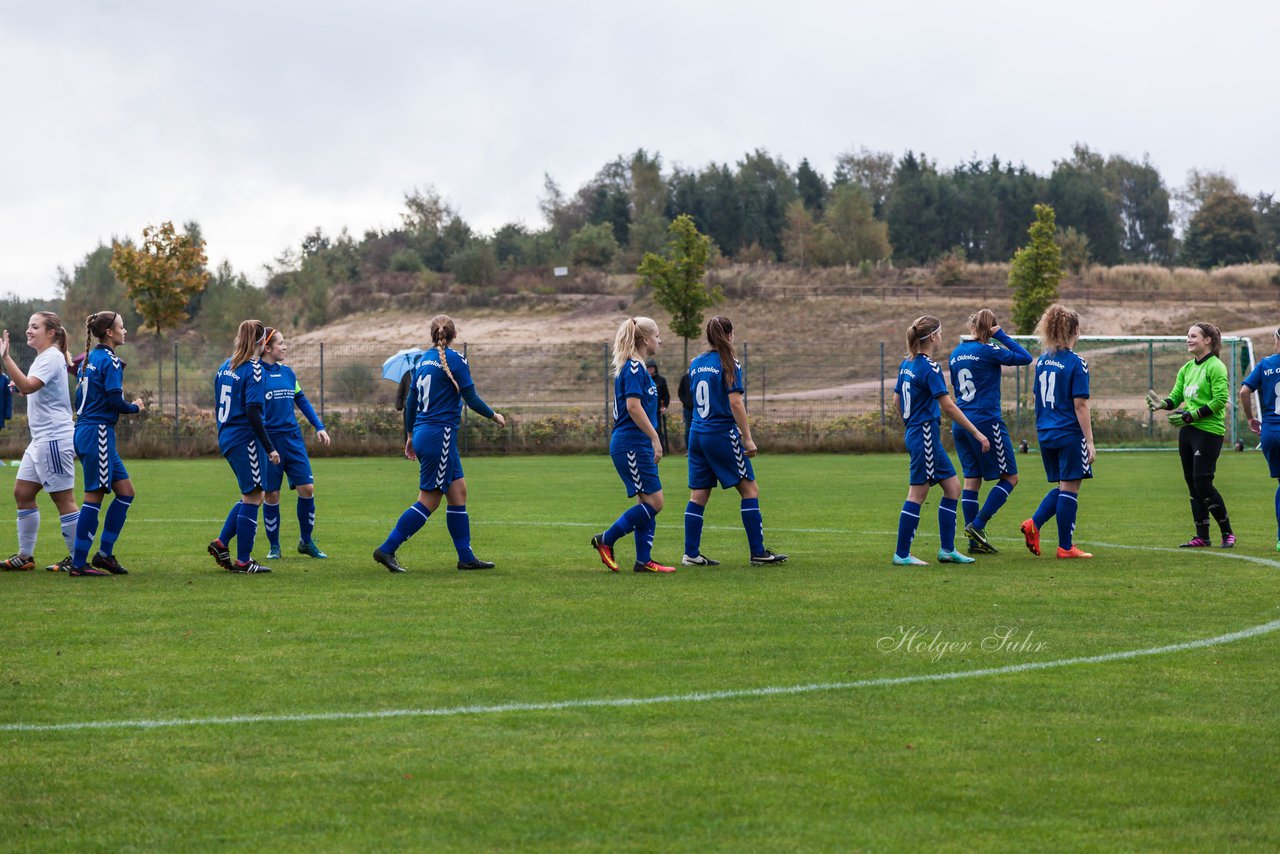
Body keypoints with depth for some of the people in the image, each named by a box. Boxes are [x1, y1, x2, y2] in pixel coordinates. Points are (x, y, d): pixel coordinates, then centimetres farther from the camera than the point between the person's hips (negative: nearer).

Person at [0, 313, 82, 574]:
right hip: (40, 440, 10)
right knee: (22, 493, 10)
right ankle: (25, 557, 15)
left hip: (54, 439, -10)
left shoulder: (51, 357, -14)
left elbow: (27, 386, -29)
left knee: (63, 499, -5)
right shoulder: (44, 357, 16)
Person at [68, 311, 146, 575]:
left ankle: (105, 553, 10)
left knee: (125, 491, 10)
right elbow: (115, 401, -18)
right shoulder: (110, 361, -12)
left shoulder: (88, 360, 15)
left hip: (84, 431, 9)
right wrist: (136, 407, 1)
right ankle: (78, 562, -4)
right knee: (95, 497, -6)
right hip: (98, 433, -9)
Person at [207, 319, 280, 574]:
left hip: (227, 437, 9)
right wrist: (269, 448, -17)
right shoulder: (253, 369, -14)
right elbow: (253, 413, -20)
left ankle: (221, 543, 14)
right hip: (246, 439, -9)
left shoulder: (225, 367, 11)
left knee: (251, 496, 18)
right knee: (252, 498, -1)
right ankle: (243, 561, 2)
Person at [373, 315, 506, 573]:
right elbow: (471, 398, -9)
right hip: (440, 435, -8)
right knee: (428, 501, -4)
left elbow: (410, 401, 14)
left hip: (422, 434, 8)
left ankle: (466, 557, 12)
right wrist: (494, 416, 8)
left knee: (458, 492, 11)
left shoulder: (423, 360, 11)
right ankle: (387, 550, -6)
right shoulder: (455, 359, -10)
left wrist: (410, 436, 23)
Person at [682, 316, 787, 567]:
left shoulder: (696, 364, 10)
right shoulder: (728, 363, -9)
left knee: (698, 495, 7)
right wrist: (747, 438, -13)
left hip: (697, 434, 7)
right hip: (723, 435, -7)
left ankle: (691, 553, 4)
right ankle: (758, 553, -2)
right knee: (749, 489, 1)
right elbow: (735, 403, -14)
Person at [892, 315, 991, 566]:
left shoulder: (907, 364, 10)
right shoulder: (929, 367, -17)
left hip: (915, 433, 9)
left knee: (952, 487, 11)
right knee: (917, 494, -3)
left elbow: (897, 400, 17)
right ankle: (902, 555, 1)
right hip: (925, 436, -9)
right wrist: (977, 434, -16)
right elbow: (948, 406, -20)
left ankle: (947, 549, 12)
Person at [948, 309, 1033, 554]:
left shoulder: (955, 354, 10)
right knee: (1009, 477, 3)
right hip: (986, 421, -7)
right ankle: (977, 525, -6)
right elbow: (1025, 358, -7)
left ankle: (975, 541, 6)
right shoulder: (988, 351, -10)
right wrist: (1001, 335, -4)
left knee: (971, 479, 8)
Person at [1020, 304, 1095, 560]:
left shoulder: (1043, 360, 7)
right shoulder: (1076, 364, -13)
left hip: (1046, 433, 7)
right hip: (1070, 434, -7)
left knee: (1061, 487, 18)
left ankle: (1034, 523, -2)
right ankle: (1065, 546, 5)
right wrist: (1090, 441, -11)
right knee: (1070, 488, 1)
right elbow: (1080, 405, -15)